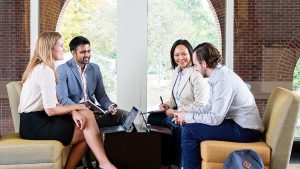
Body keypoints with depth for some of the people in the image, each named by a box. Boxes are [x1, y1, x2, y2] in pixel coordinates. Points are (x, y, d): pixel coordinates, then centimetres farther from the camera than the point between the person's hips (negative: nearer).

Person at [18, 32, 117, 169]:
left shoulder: (41, 67, 15)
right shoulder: (45, 70, -17)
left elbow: (53, 103, 9)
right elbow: (51, 110, -21)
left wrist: (73, 112, -8)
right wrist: (76, 107, -5)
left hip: (35, 121, 9)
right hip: (35, 125, -9)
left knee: (86, 115, 2)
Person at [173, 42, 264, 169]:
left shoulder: (223, 80, -22)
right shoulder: (219, 74, 9)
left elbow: (215, 118, -23)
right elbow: (211, 106, 17)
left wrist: (187, 117, -11)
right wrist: (187, 116, 6)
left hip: (245, 130, -10)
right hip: (240, 123, 10)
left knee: (188, 131, -14)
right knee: (191, 124, 16)